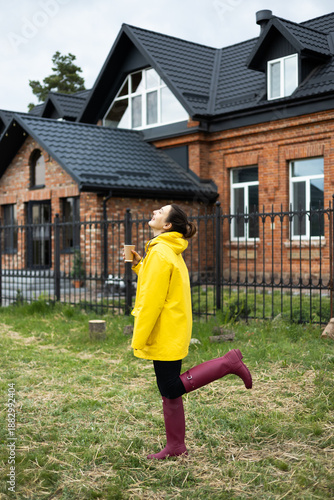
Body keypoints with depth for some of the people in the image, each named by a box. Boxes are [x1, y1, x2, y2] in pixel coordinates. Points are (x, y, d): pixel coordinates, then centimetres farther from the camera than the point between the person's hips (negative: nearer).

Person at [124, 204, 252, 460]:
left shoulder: (159, 252, -18)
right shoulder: (170, 251, 13)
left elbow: (153, 300, -21)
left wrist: (138, 339, -16)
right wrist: (139, 265, 12)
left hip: (165, 335, -10)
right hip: (170, 333, 10)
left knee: (172, 390, -1)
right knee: (169, 392, 13)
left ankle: (228, 363, 2)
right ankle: (175, 447, 22)